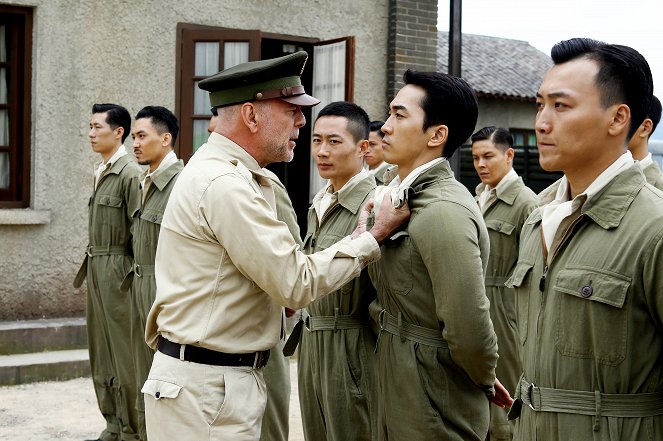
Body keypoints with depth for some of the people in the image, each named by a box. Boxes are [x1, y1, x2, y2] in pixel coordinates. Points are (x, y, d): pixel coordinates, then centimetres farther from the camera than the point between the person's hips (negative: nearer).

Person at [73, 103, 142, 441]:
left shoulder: (130, 173, -12)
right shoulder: (100, 172, 14)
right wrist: (90, 267, 14)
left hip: (118, 270, -9)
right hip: (96, 270, 9)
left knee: (124, 354, -3)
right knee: (101, 353, 13)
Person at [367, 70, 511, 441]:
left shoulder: (444, 212, -23)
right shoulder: (404, 197, 6)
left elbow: (469, 334, -26)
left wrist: (485, 382, -10)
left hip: (434, 411, -8)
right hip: (399, 395, 8)